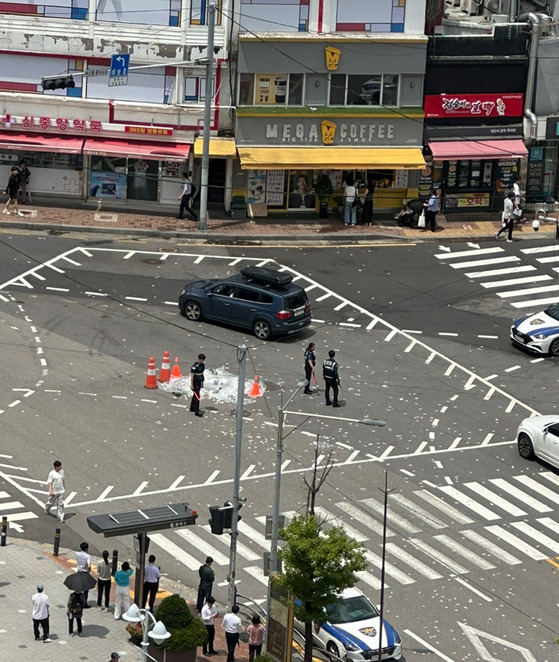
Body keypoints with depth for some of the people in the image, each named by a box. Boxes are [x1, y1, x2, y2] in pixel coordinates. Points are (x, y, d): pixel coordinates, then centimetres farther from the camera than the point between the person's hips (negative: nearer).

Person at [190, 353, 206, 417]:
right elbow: (192, 376, -21)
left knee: (195, 395, 19)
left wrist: (202, 382, 18)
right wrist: (191, 385, -21)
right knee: (197, 396, -11)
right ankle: (197, 412, -12)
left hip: (199, 382, 9)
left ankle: (192, 408, 33)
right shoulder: (195, 366, -21)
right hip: (195, 382, -9)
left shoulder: (203, 365, 6)